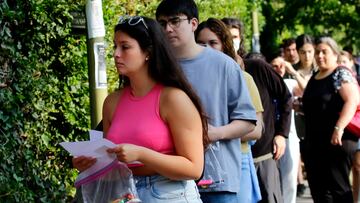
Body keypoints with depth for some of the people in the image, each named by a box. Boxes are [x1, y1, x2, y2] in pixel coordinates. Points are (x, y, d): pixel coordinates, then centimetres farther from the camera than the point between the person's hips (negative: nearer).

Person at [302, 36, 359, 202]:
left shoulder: (341, 74, -8)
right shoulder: (314, 78, 17)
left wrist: (339, 128, -29)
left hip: (335, 140, -8)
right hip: (314, 142, 8)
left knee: (339, 188, -5)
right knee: (318, 189, 9)